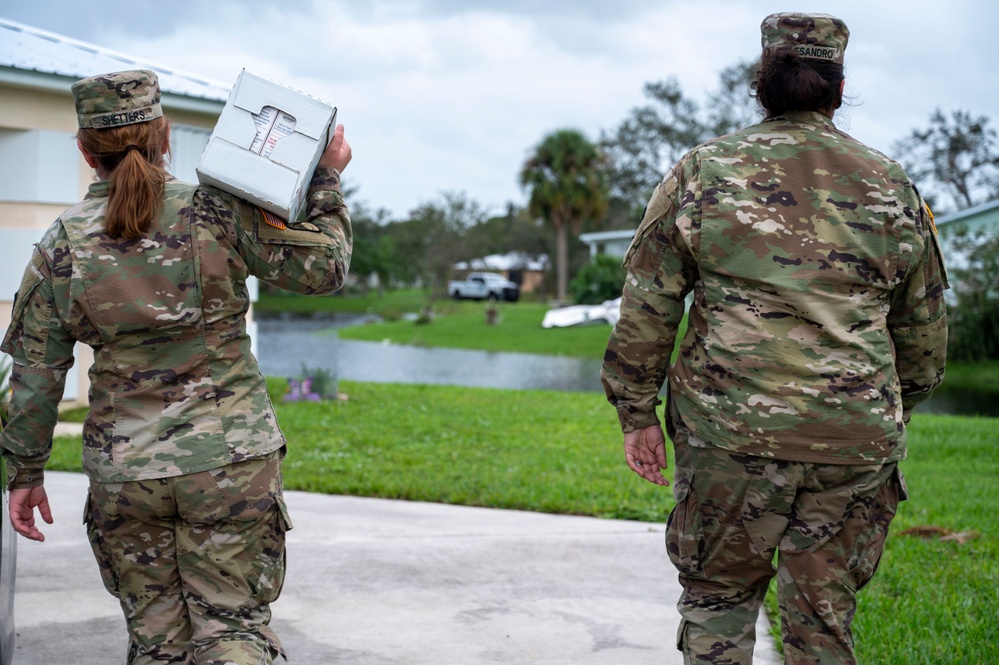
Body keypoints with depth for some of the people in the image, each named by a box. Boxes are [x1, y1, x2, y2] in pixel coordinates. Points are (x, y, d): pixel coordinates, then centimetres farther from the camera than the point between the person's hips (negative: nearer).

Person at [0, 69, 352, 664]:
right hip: (230, 458, -1)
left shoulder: (63, 244, 0)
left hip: (124, 470, 2)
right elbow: (322, 269, -3)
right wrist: (328, 180, 8)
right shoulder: (219, 212, -6)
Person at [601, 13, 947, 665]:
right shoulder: (894, 189, 8)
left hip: (730, 428, -1)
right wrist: (890, 416, 29)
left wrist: (638, 414, 9)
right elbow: (925, 334, 15)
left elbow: (647, 306, 1)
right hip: (856, 439, 2)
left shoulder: (702, 173, 2)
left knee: (718, 595, 14)